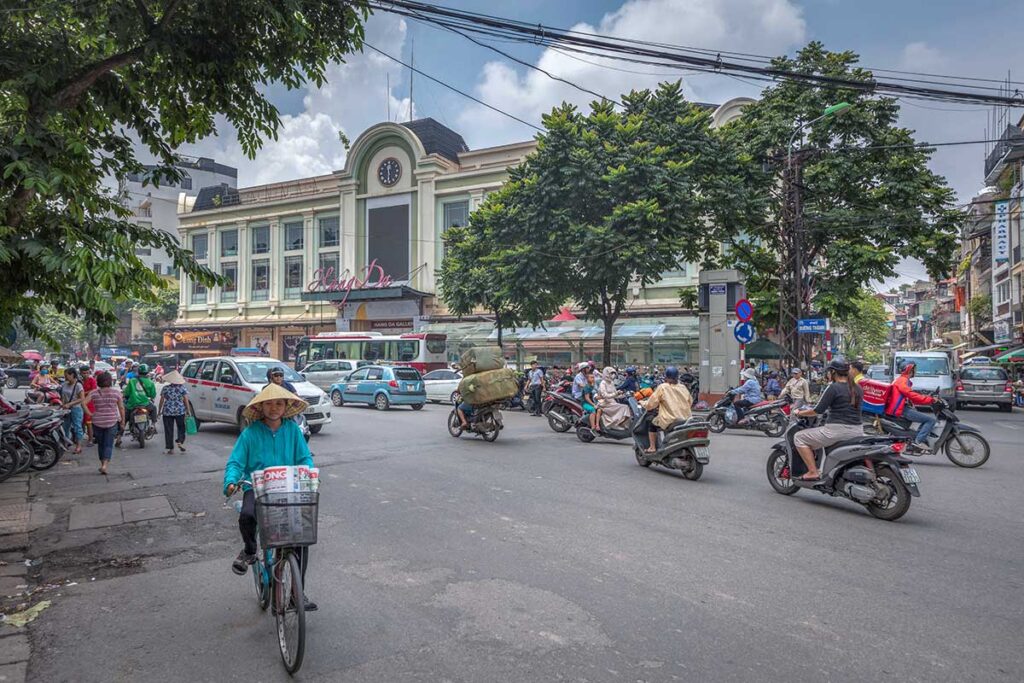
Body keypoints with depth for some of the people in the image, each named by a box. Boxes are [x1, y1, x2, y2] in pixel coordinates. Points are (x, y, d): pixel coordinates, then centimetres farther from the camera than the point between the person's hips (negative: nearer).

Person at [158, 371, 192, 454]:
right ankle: (180, 442, -3)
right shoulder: (183, 387, -2)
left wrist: (159, 411, 12)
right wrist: (188, 410, 2)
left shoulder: (165, 388, 0)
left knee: (169, 430, 6)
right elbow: (186, 400, -4)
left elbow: (161, 401, 3)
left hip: (167, 411, 0)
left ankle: (170, 448, 8)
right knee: (181, 427, 16)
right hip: (180, 411, 0)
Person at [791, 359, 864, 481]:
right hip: (857, 431, 8)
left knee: (799, 438, 3)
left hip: (837, 430, -8)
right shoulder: (858, 388, 12)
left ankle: (813, 472, -5)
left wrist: (799, 413, 4)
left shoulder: (833, 388, -9)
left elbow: (818, 410, -10)